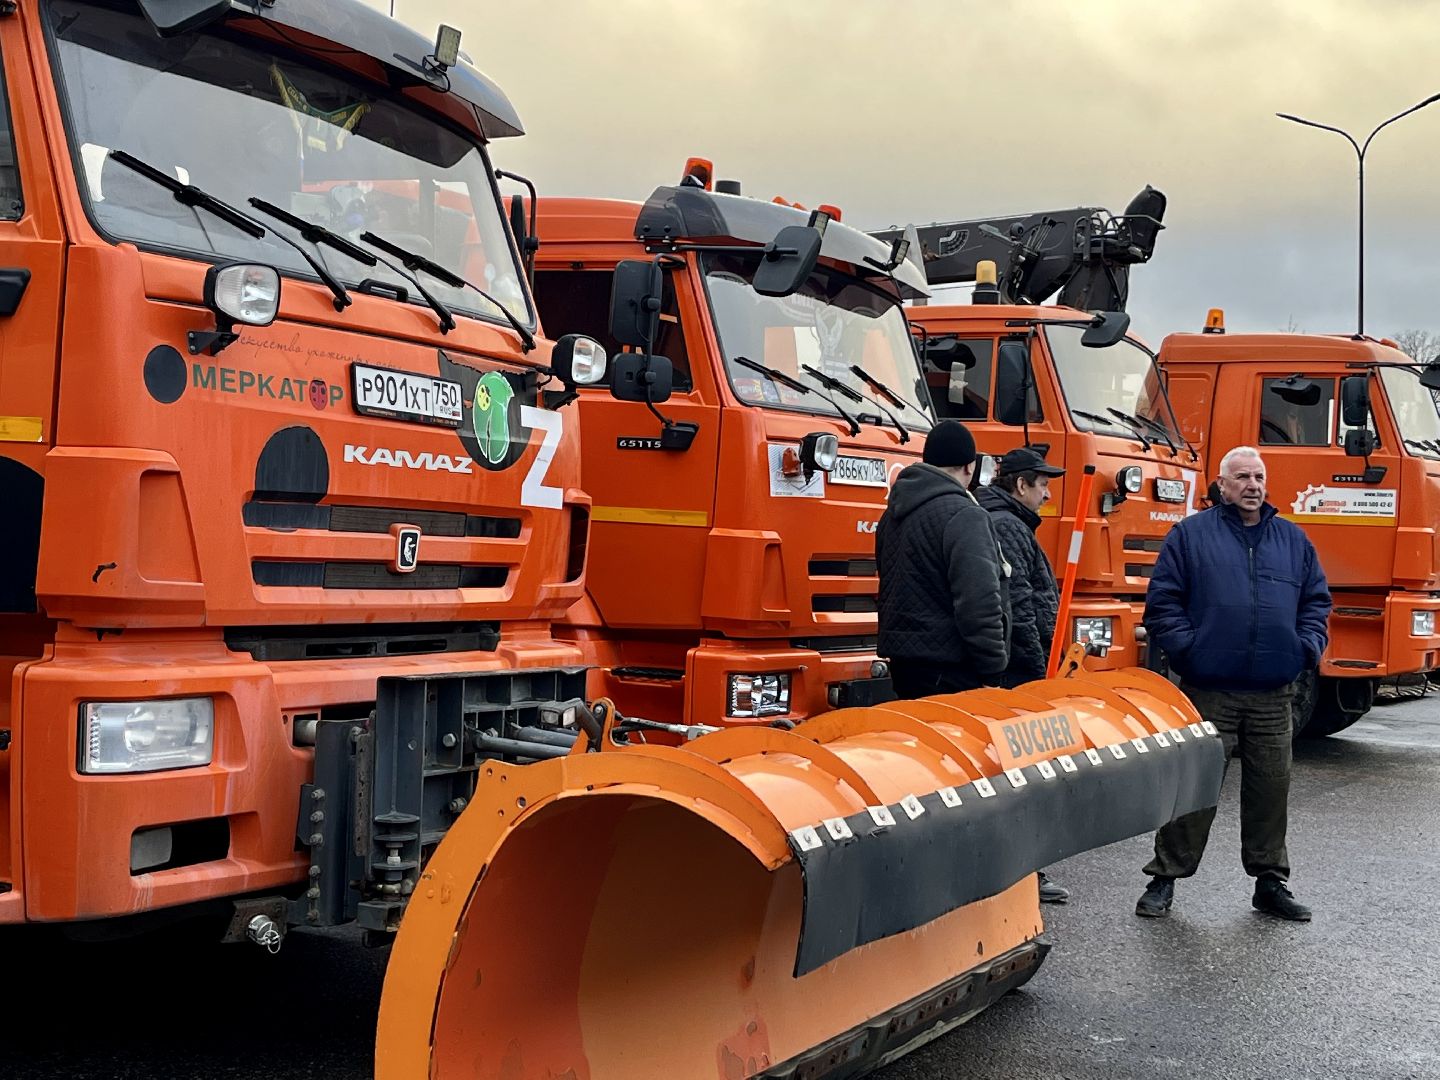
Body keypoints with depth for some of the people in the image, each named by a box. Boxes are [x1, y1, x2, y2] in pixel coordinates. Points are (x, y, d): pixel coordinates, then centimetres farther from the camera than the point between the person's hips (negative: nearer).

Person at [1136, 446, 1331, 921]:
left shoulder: (1293, 540, 16)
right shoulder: (1190, 535, 4)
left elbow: (1316, 600, 19)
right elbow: (1162, 601, 1)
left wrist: (1308, 646, 4)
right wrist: (1186, 648, -10)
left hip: (1273, 694, 4)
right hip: (1208, 690, -3)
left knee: (1271, 787, 8)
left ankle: (1271, 881, 22)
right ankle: (1164, 880, 9)